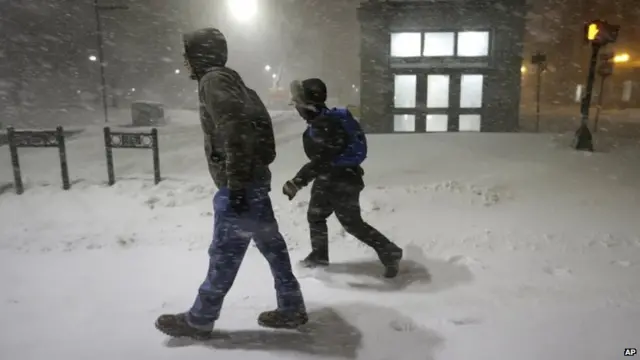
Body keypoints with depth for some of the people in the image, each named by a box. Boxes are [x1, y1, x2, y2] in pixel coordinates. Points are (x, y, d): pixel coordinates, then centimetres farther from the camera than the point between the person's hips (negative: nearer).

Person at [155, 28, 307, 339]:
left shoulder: (213, 80, -10)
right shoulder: (230, 80, 19)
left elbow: (234, 129, -23)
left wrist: (235, 184, -24)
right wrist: (242, 179, 20)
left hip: (239, 183, -10)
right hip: (255, 178, 10)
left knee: (224, 252, 1)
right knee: (271, 244, 13)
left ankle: (198, 320, 17)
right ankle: (291, 309, 23)